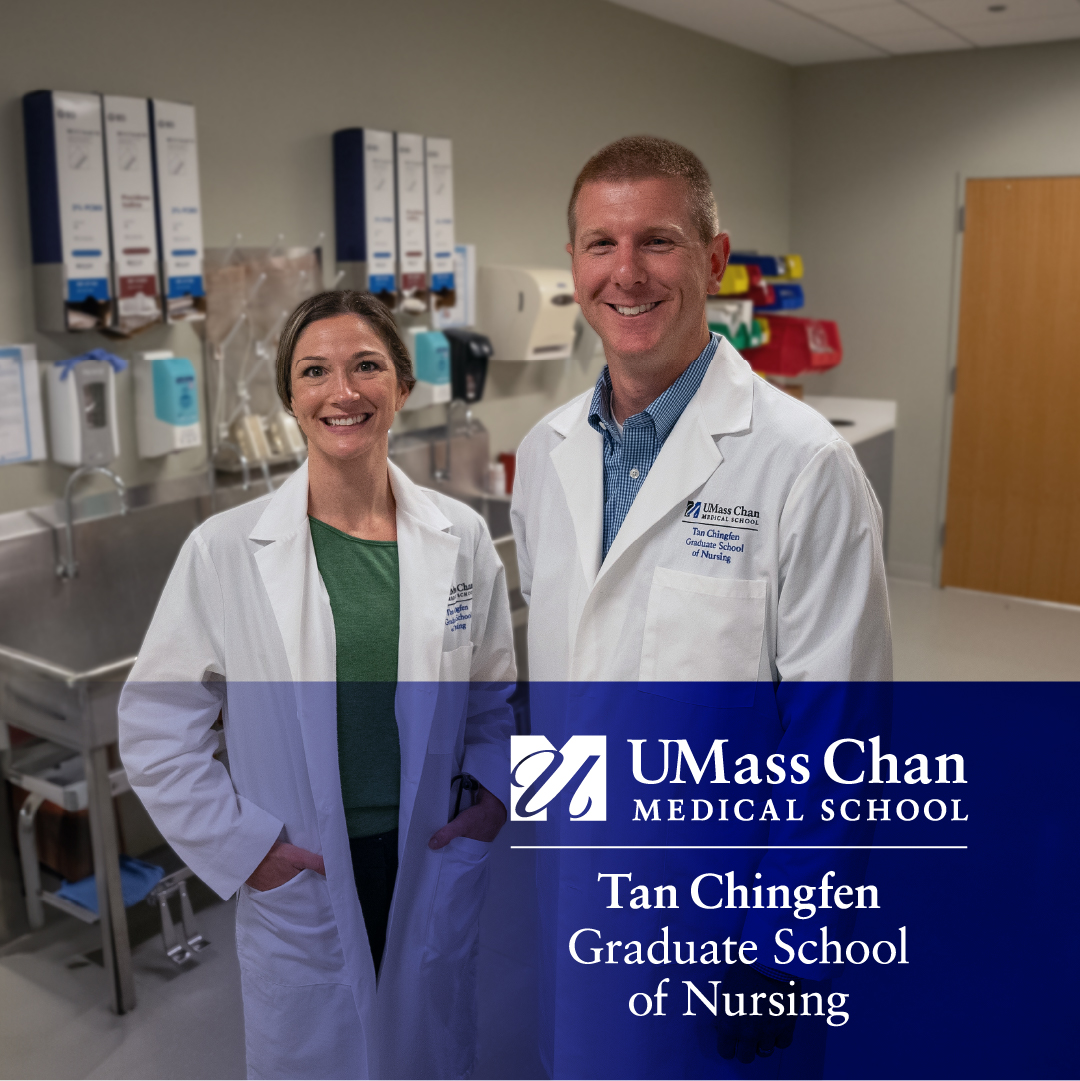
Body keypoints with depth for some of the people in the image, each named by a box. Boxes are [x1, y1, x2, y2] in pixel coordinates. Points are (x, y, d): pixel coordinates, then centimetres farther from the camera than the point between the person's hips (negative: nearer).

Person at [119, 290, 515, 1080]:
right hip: (301, 879, -2)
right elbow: (157, 726, -3)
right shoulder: (225, 550, -10)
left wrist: (491, 795, -3)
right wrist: (238, 844, -7)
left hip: (436, 864, 2)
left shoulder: (462, 537, -3)